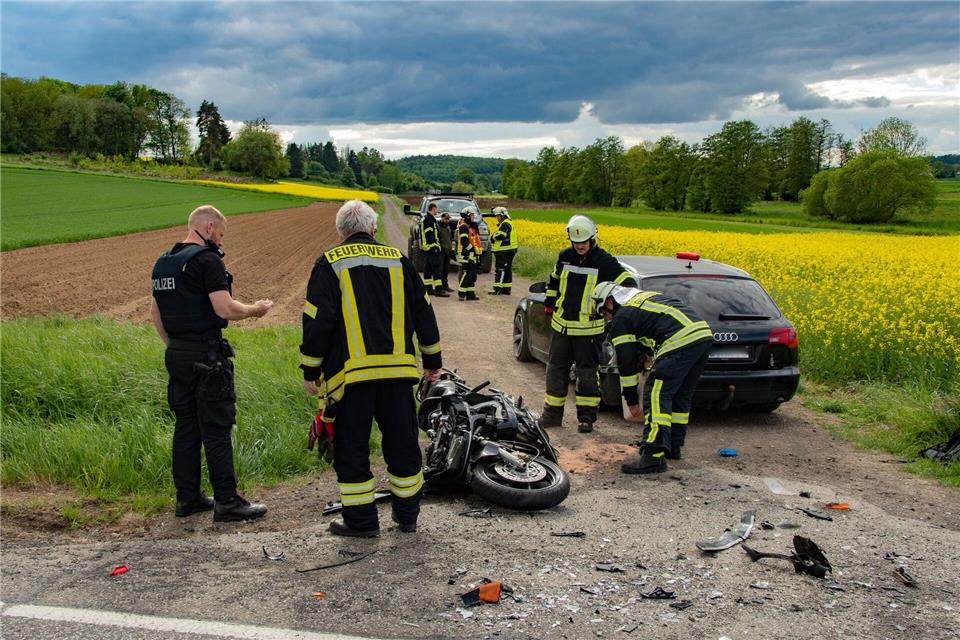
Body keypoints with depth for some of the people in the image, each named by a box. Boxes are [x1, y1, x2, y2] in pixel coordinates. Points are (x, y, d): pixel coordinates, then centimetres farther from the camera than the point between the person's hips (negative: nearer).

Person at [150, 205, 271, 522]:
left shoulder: (163, 262, 14)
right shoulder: (207, 260, -13)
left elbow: (155, 312, 20)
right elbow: (225, 308, -21)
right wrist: (255, 309, -4)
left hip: (176, 354, 9)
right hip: (206, 356, -8)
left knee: (186, 425, 13)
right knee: (216, 428, -4)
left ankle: (187, 497, 20)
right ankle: (227, 501, 1)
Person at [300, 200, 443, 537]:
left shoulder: (329, 263, -1)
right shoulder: (398, 260, 9)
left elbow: (317, 321, -5)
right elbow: (423, 313, 13)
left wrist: (310, 371, 4)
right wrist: (433, 361, 22)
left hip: (351, 372, -3)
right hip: (398, 370, 4)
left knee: (351, 446, 8)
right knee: (402, 443, 14)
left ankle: (361, 520, 12)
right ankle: (407, 514, 25)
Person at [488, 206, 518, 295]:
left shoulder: (505, 224, -14)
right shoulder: (504, 224, 21)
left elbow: (499, 236, -24)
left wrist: (492, 239, -6)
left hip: (505, 252, -11)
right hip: (506, 251, 11)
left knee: (501, 270, -11)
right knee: (507, 270, 12)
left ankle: (498, 290, -12)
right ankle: (506, 290, 16)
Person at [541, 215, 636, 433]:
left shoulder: (604, 262, -8)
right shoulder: (564, 257, 5)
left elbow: (628, 282, -5)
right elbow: (554, 282, 21)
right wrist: (549, 306, 24)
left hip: (589, 329, -4)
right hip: (561, 325, 4)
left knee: (587, 372, 4)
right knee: (556, 369, 10)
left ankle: (586, 417, 15)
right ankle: (552, 414, 22)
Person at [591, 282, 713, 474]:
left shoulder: (621, 319, 7)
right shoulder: (648, 296, 32)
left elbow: (626, 362, 8)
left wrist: (631, 401, 15)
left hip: (681, 341, -9)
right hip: (705, 333, 9)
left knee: (656, 395, -7)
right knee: (680, 395, 20)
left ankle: (654, 455, -15)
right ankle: (673, 446, 30)